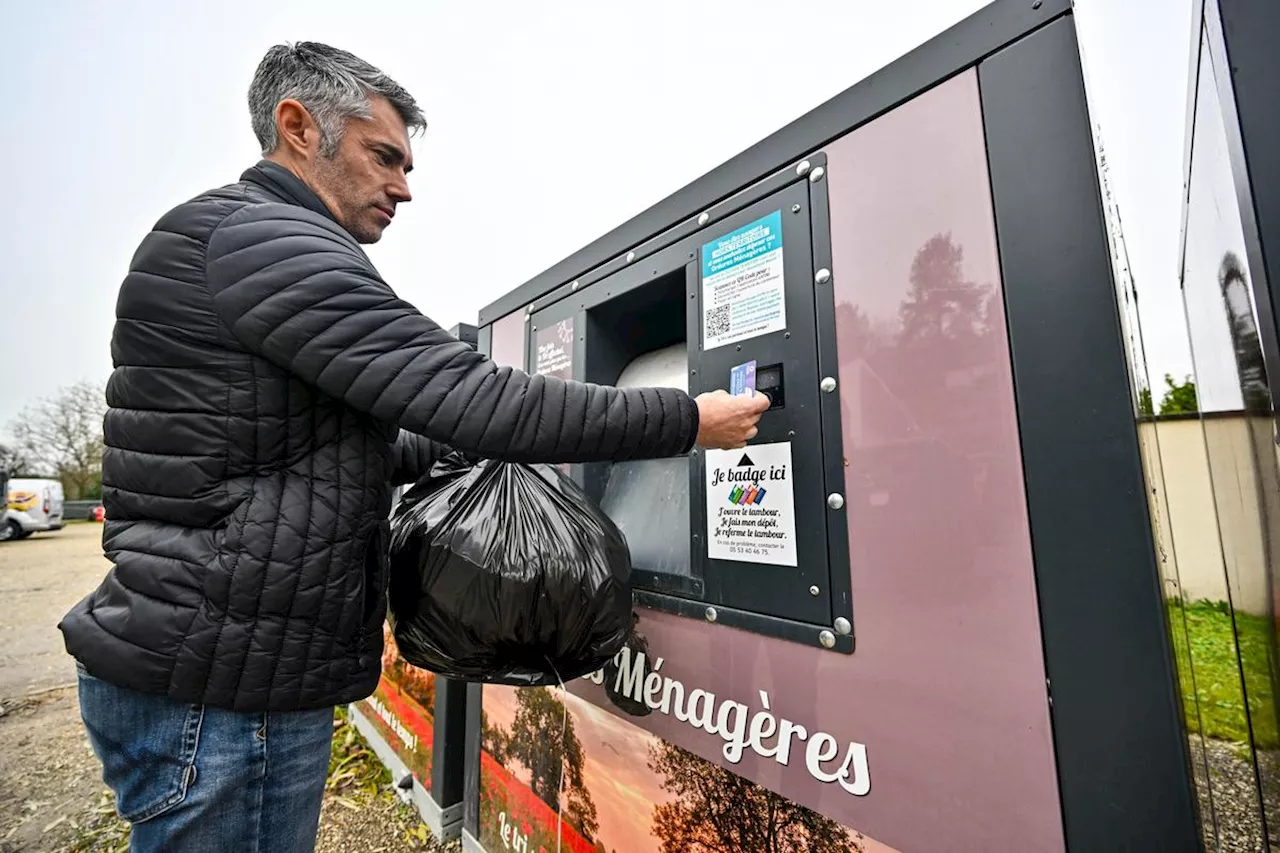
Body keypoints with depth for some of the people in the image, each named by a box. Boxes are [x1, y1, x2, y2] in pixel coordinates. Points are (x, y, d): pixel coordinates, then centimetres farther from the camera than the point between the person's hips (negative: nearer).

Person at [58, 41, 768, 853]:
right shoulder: (258, 236, -17)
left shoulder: (276, 253, 16)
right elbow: (472, 394, -28)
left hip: (246, 666, 10)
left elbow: (332, 454, 18)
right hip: (217, 688, -10)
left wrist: (461, 443, 10)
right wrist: (687, 419, -21)